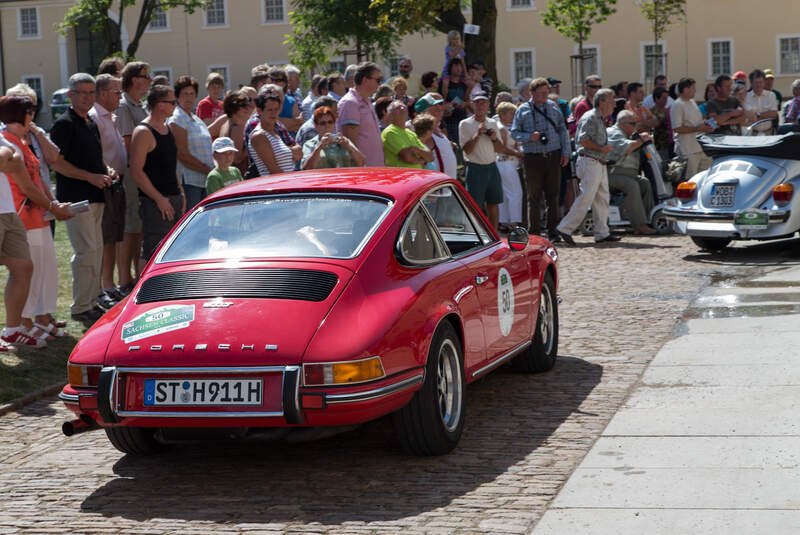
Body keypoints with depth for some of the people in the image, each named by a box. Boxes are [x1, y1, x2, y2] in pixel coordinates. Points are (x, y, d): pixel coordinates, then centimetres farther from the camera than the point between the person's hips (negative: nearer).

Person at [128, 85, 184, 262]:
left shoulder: (167, 128, 16)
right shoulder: (143, 132, -11)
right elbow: (136, 171, -16)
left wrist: (181, 194, 16)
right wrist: (159, 199, -18)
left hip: (174, 199, 9)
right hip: (154, 202, -9)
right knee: (153, 254, -10)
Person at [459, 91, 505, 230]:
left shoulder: (493, 124, 11)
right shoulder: (465, 124, -3)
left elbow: (501, 149, 13)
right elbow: (467, 150, -11)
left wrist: (494, 139, -5)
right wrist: (477, 134, -19)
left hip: (492, 167, 5)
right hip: (475, 169, -5)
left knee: (493, 207, 8)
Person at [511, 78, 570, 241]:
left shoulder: (553, 107, 10)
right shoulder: (523, 110, 2)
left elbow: (563, 130, 13)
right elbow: (514, 132, 3)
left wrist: (566, 152, 5)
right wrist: (529, 137, -15)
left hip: (553, 156, 2)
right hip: (533, 158, -2)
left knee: (553, 195, 2)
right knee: (534, 196, 2)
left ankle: (553, 232, 9)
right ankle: (535, 232, 8)